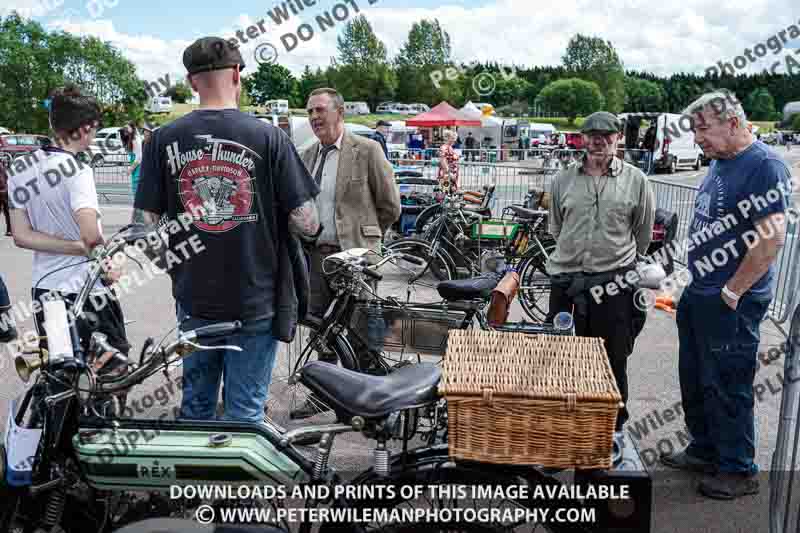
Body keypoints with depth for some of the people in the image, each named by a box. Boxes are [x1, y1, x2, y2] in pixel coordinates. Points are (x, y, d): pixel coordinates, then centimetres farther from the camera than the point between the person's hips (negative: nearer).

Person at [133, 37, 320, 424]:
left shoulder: (164, 139, -3)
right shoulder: (268, 137, -11)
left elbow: (144, 223, -3)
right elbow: (305, 223, -13)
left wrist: (167, 261, 15)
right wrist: (312, 227, 9)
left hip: (193, 298, 3)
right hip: (256, 299, -3)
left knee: (195, 405, 20)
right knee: (245, 412, 10)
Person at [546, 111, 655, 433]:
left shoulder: (635, 180, 1)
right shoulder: (564, 179, 6)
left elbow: (643, 235, 8)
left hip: (615, 284, -2)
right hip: (566, 279, 2)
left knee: (614, 360, 8)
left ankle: (615, 427, 24)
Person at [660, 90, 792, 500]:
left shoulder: (765, 165, -17)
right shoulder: (718, 162, 12)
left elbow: (772, 237, -24)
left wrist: (732, 292, -19)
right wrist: (698, 283, 15)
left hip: (731, 303, -9)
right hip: (699, 294, 9)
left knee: (728, 388, 3)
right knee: (694, 380, 18)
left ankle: (739, 471, 20)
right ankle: (704, 451, 35)